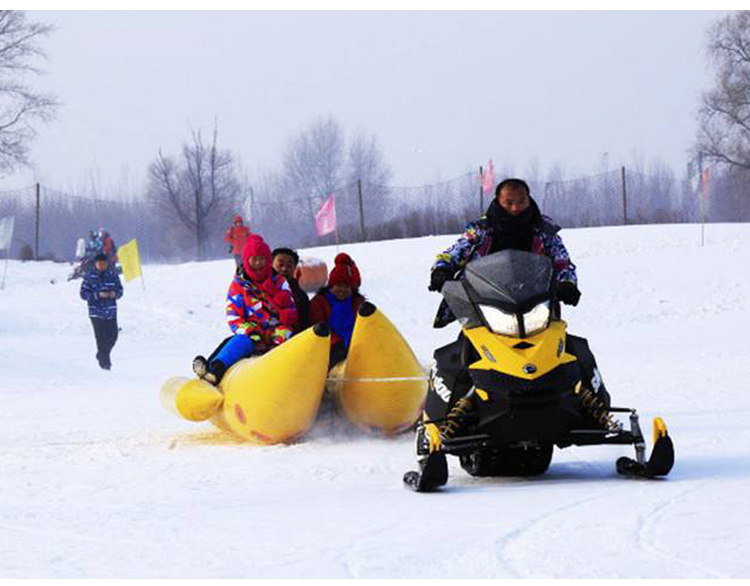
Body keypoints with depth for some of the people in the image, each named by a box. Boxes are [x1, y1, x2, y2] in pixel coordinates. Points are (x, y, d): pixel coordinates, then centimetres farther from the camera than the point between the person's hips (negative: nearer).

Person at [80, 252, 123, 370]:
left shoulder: (112, 275, 4)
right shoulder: (89, 277, -4)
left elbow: (120, 289, 13)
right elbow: (83, 294, -5)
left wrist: (115, 294, -11)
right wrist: (98, 295, -18)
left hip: (111, 311, 4)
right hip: (96, 312, -4)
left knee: (113, 336, 4)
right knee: (101, 337, -9)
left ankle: (101, 355, 30)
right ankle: (104, 361, 1)